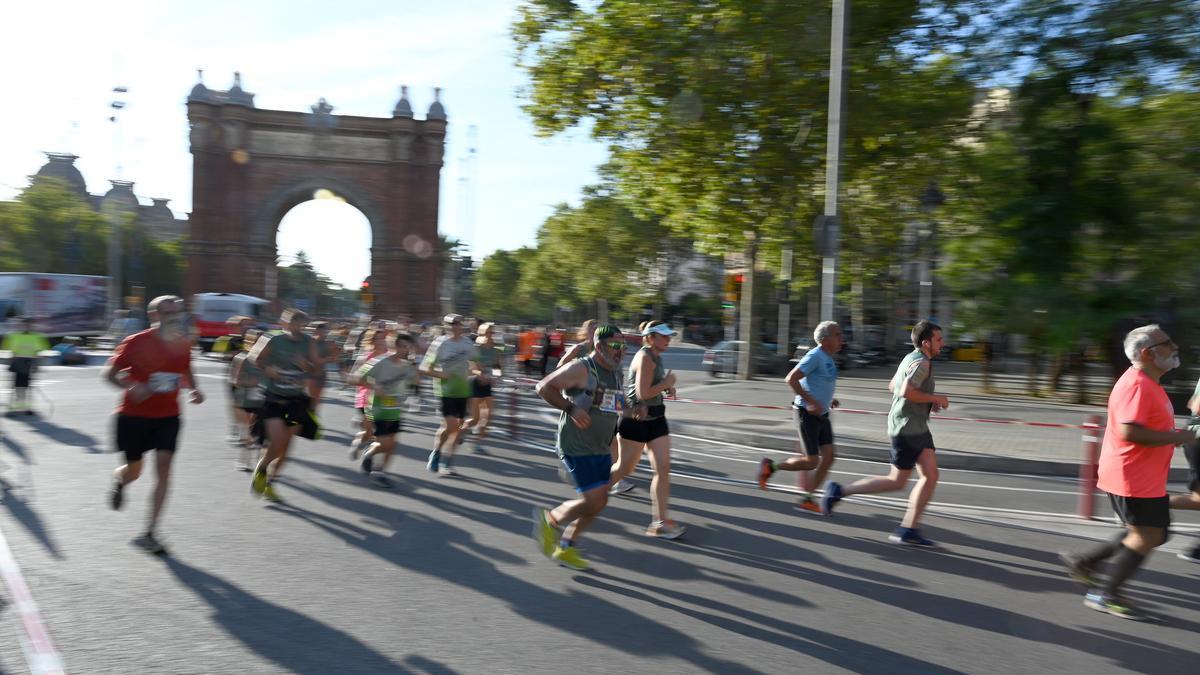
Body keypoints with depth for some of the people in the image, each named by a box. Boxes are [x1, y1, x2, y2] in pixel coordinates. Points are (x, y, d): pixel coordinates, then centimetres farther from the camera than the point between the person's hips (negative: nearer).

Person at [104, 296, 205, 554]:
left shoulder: (183, 344, 1)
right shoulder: (136, 342, -11)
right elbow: (110, 373, -7)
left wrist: (193, 390, 0)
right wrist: (130, 386, -27)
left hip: (167, 416, 2)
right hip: (134, 415, -2)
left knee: (164, 468, -11)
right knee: (134, 470, 11)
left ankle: (149, 534, -5)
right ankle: (118, 481, 53)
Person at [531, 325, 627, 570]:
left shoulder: (617, 373, 10)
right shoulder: (581, 369, -14)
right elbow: (544, 387, -13)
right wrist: (571, 409, -20)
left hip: (601, 448, 9)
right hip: (577, 446, -9)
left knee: (599, 501, 9)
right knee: (593, 501, -11)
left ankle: (565, 549, 24)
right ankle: (550, 519, 14)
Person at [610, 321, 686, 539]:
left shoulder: (656, 357, 10)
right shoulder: (645, 357, -17)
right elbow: (642, 393, -25)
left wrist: (667, 388, 8)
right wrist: (667, 382, -14)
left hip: (656, 419, 8)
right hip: (636, 419, -8)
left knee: (663, 468, 0)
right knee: (624, 468, 7)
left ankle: (660, 521, 3)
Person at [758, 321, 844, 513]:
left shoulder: (828, 358, 13)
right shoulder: (815, 356, -16)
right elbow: (791, 379, -22)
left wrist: (828, 399, 12)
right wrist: (811, 402, -23)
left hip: (821, 414, 9)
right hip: (807, 414, -9)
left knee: (828, 457, 1)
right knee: (811, 462, -7)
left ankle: (806, 498, 9)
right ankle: (771, 466, 13)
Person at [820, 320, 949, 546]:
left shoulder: (911, 359, 14)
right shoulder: (921, 363, -17)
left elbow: (892, 386, 23)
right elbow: (906, 392, -31)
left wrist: (930, 401, 19)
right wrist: (935, 398, -17)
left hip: (918, 428, 10)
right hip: (907, 428, -10)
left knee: (931, 476, 3)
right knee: (897, 482, -2)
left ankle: (908, 530, 4)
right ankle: (839, 491, 5)